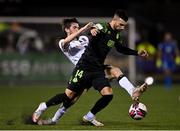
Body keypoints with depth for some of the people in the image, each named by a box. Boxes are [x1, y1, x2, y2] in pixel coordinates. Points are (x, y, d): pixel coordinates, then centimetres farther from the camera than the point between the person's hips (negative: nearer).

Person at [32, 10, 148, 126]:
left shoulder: (116, 34, 12)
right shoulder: (101, 28, -13)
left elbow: (120, 48, 31)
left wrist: (137, 53, 28)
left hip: (98, 70, 7)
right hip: (85, 67, -7)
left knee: (108, 94, -11)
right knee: (69, 95, -7)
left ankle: (90, 117, 8)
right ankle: (43, 107, 14)